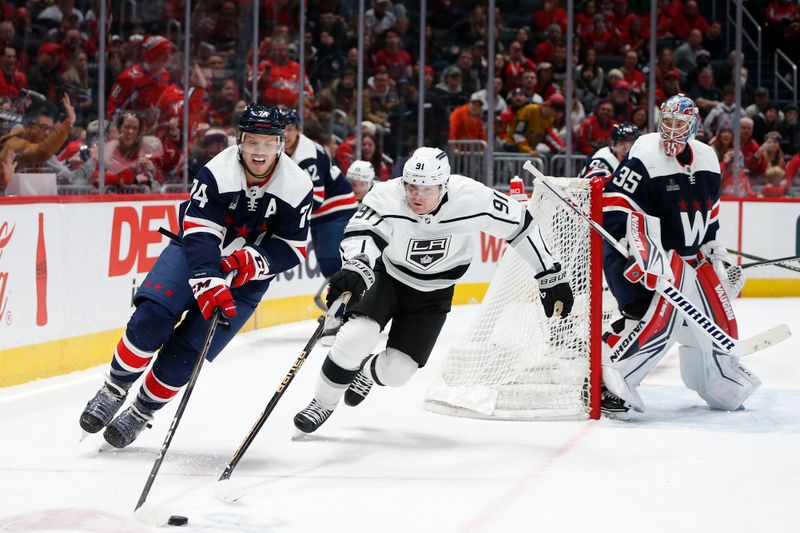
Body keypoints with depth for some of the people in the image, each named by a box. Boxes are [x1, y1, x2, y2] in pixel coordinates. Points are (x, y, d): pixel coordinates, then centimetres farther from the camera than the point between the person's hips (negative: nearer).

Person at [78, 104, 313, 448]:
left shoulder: (297, 188, -16)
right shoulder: (217, 173, -22)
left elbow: (293, 248, -10)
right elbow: (199, 233, -27)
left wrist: (255, 260, -28)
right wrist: (207, 282, -39)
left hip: (247, 275, 1)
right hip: (196, 250, -1)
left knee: (187, 349, -10)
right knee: (152, 316, -23)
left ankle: (141, 413, 11)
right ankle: (114, 390, 0)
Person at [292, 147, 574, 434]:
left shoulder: (471, 198, -27)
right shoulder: (386, 198, -30)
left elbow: (520, 224, -16)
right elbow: (361, 233, -43)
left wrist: (551, 276, -11)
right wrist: (354, 269, -66)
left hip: (433, 294, 1)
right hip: (386, 277, -1)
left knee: (397, 369, -4)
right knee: (356, 336, -25)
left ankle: (367, 372, 34)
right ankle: (323, 403, -1)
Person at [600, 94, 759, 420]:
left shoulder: (706, 159, 8)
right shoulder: (646, 157, -17)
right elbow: (615, 210, -23)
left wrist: (716, 251, 18)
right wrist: (646, 258, -31)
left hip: (688, 257, 8)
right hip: (643, 254, -8)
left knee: (715, 319, 16)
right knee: (660, 313, -31)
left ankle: (720, 381, 43)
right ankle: (607, 381, -33)